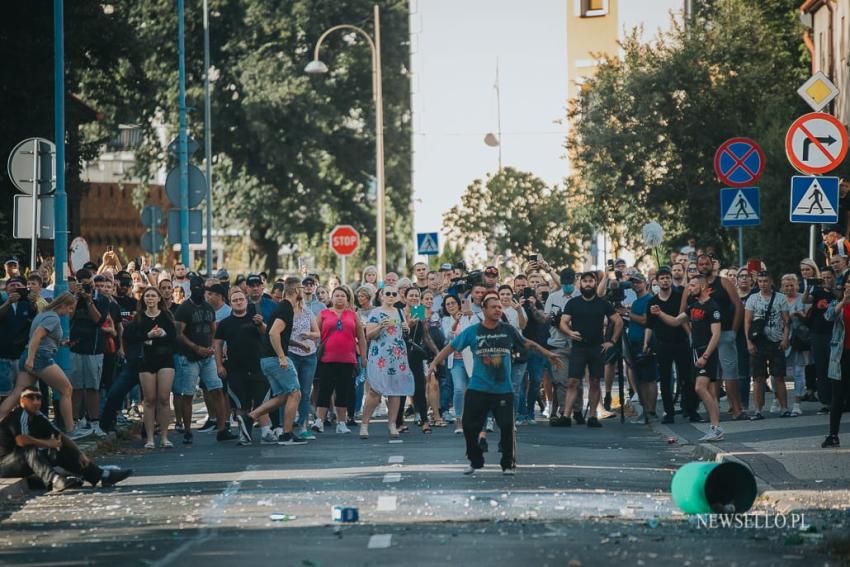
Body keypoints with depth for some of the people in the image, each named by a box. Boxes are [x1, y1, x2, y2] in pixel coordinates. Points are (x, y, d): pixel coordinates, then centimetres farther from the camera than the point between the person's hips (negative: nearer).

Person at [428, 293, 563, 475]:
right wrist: (435, 363, -8)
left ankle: (509, 464, 12)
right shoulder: (472, 332, -1)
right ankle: (475, 462, 20)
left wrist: (548, 355, 14)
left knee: (507, 427, -4)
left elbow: (527, 344, 15)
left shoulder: (508, 330, 2)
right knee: (470, 426, 1)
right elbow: (451, 347, 2)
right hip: (477, 390, 0)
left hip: (503, 390, 0)